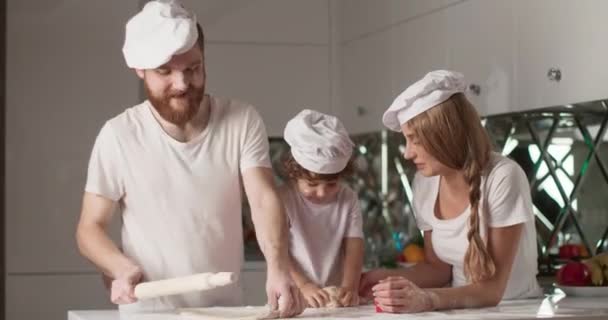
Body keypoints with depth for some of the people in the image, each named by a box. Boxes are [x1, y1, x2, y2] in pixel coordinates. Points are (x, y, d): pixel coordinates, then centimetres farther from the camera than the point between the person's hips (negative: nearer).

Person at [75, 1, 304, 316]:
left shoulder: (242, 121, -3)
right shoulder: (119, 135, -7)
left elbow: (264, 200, -13)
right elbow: (90, 228, 0)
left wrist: (278, 268, -31)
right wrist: (122, 267, -19)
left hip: (226, 308, 2)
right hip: (148, 311, -1)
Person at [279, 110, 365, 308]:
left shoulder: (348, 200, 5)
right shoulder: (284, 199, -3)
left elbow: (354, 247, 0)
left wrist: (350, 286, -16)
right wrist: (303, 286, -20)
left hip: (336, 298, 2)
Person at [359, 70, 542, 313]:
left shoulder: (503, 178, -18)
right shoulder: (424, 183, -1)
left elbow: (494, 287, -19)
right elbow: (438, 267, 9)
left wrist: (427, 299, -33)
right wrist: (388, 279, -7)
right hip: (463, 311, 5)